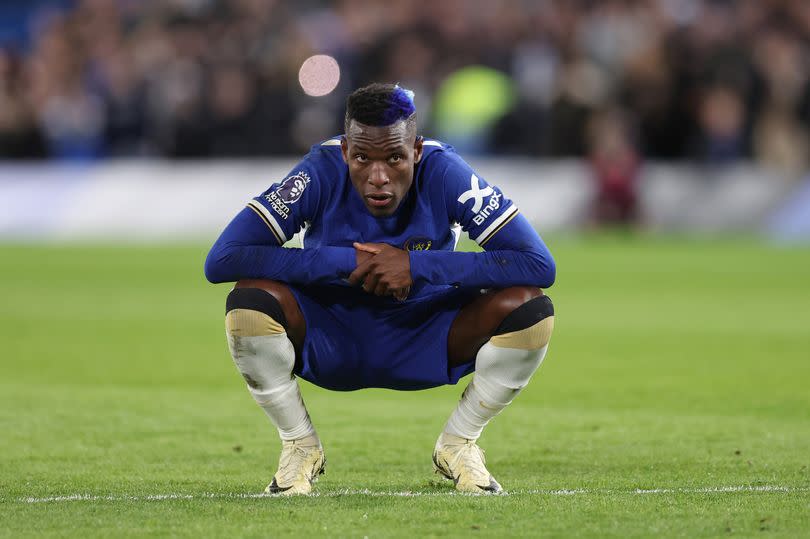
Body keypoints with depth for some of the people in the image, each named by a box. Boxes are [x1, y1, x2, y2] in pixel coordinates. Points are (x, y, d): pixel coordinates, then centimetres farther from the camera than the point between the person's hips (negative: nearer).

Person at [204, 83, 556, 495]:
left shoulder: (444, 174, -22)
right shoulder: (321, 174, -23)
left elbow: (540, 265, -26)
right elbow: (221, 260, -29)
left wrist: (417, 266, -31)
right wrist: (345, 261, -31)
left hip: (425, 346, 1)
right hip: (328, 339, -1)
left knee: (529, 310, -26)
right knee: (249, 301, -31)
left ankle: (459, 445, 0)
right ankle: (299, 445, -5)